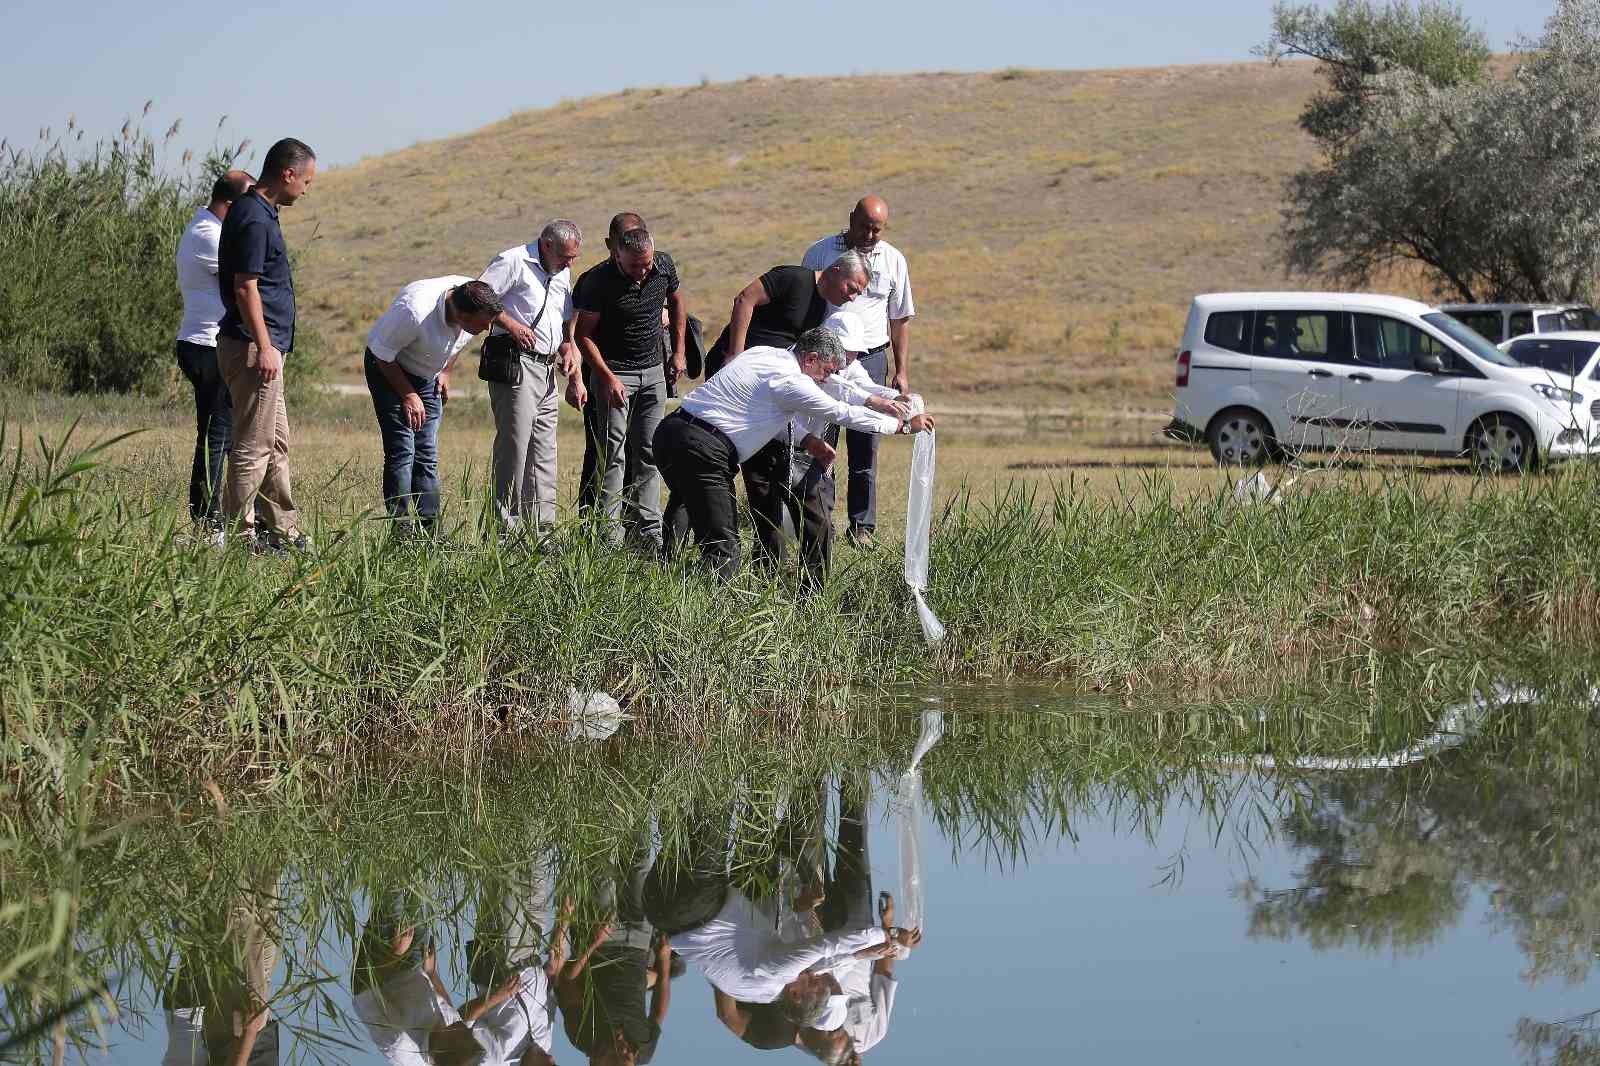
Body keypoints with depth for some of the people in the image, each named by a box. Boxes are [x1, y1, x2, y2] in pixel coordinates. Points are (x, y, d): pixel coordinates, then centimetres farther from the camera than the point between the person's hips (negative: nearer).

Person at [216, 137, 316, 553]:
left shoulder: (259, 211, 15)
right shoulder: (254, 218, -17)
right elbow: (245, 288, -21)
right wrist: (264, 347, -22)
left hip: (263, 347, 11)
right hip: (254, 347, -11)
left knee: (276, 442, 15)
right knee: (253, 447, -7)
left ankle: (284, 532, 21)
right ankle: (239, 534, -4)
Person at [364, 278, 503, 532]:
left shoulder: (477, 304, -19)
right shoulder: (414, 311, -39)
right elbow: (382, 356, -23)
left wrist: (446, 372, 4)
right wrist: (408, 395, -17)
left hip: (428, 375, 6)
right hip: (388, 369, -6)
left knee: (427, 455, 3)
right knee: (401, 451, -14)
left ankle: (430, 529, 4)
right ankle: (401, 529, -13)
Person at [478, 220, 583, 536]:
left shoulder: (562, 274, 20)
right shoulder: (514, 262, -6)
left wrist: (569, 347, 12)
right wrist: (510, 324, -17)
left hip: (547, 368, 9)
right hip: (516, 362, -9)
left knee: (544, 450, 8)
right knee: (514, 445, -12)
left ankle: (542, 527, 12)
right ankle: (507, 529, -11)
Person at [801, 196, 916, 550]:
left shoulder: (893, 261, 8)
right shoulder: (820, 253, 2)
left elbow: (900, 320, 14)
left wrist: (902, 372, 8)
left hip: (870, 359, 1)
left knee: (865, 447, 1)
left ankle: (861, 525, 6)